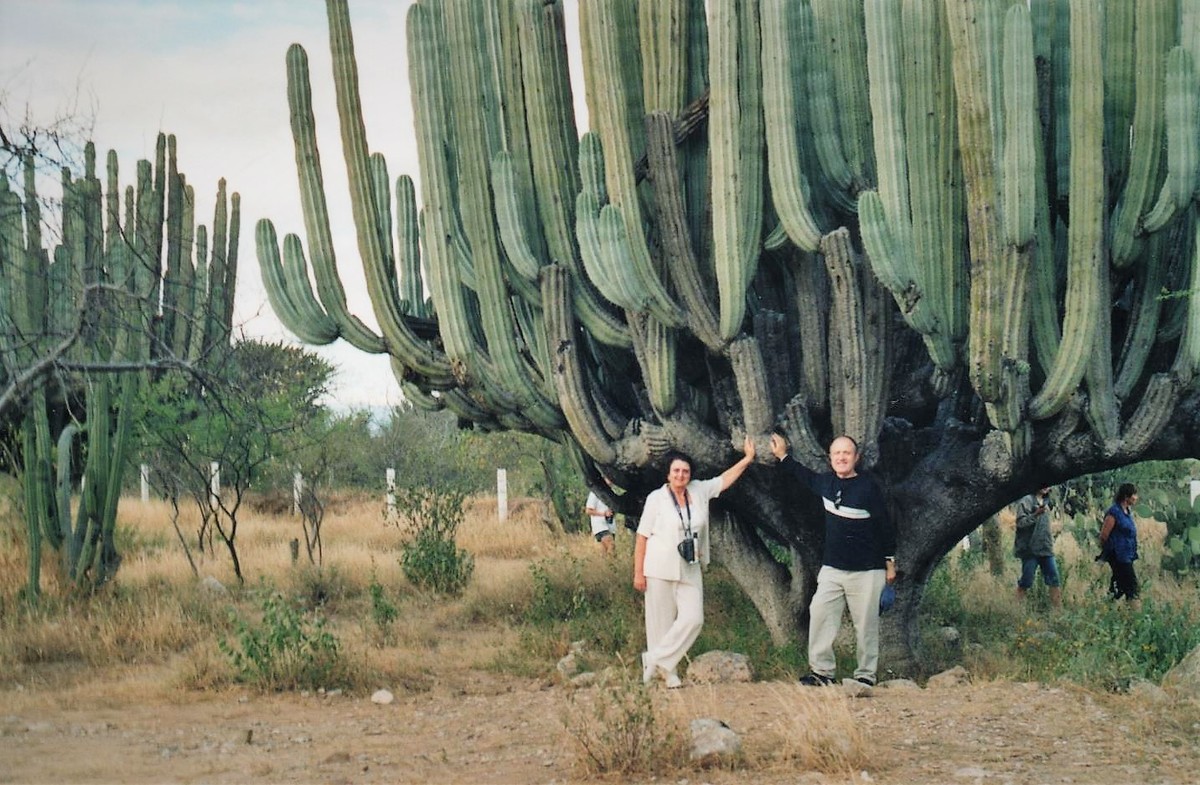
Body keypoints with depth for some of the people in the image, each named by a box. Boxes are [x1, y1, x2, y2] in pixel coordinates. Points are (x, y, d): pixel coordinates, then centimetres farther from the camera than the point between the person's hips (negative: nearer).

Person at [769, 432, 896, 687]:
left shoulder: (868, 486, -10)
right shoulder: (826, 482, 5)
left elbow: (885, 525, -5)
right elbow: (803, 475, 29)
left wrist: (890, 563, -2)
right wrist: (782, 456, 28)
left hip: (866, 570, -5)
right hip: (832, 568, 5)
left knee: (866, 623, 0)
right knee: (819, 614, -3)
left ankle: (866, 676, 9)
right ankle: (821, 671, 4)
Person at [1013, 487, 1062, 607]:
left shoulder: (1045, 502, 17)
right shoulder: (1026, 501, -6)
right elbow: (1020, 522, -15)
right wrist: (1036, 514, -28)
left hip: (1046, 548, 7)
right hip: (1030, 549, -7)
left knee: (1054, 579, -2)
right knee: (1026, 580, -4)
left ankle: (1058, 607, -1)